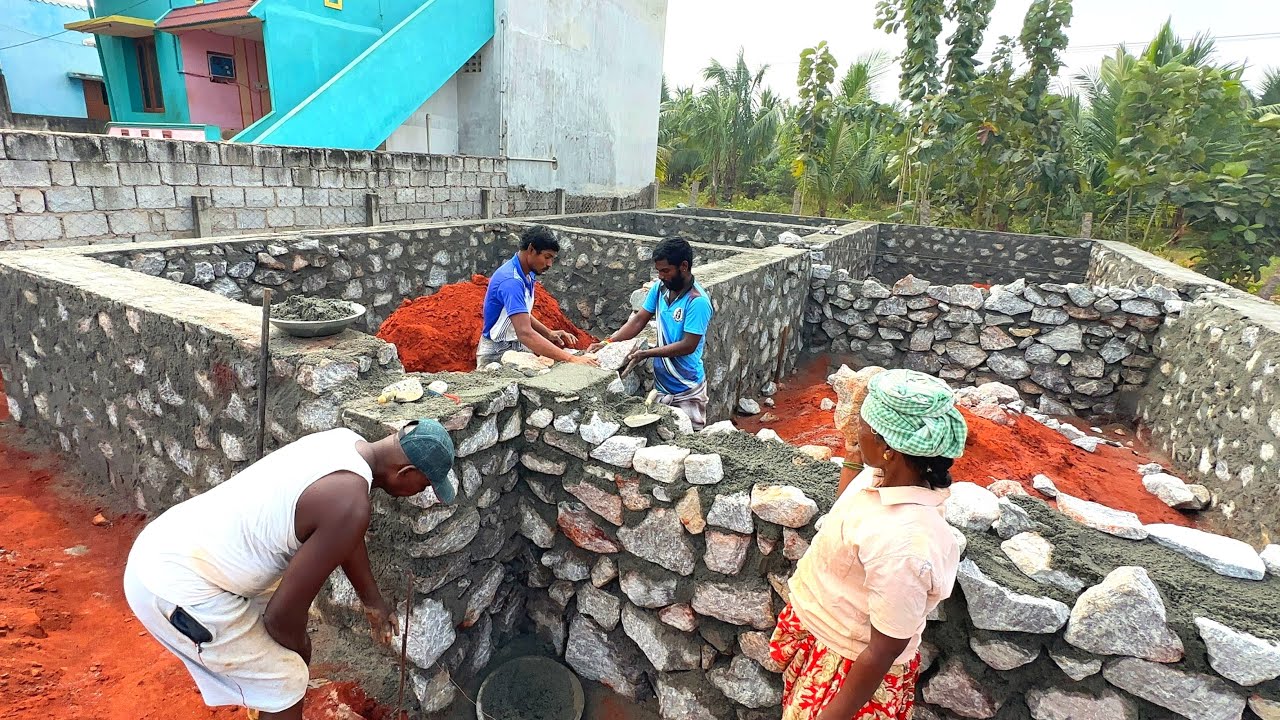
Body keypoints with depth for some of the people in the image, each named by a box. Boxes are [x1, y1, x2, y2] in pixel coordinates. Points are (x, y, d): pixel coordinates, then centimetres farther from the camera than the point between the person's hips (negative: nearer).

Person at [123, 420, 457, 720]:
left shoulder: (347, 442, 1)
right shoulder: (350, 504, -26)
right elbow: (284, 611, -16)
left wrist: (373, 601, 28)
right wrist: (300, 650, 7)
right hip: (175, 587, -9)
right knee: (285, 680, 5)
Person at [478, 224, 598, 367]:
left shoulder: (527, 275, 4)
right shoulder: (511, 281, -25)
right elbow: (525, 333, -36)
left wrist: (549, 333, -1)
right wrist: (570, 359, -40)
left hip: (516, 345, 10)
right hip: (497, 353, -10)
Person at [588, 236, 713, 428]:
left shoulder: (698, 302, -22)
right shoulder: (659, 288, 0)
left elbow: (688, 346, -23)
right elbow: (639, 320, 3)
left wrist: (647, 353, -22)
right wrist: (608, 342, -8)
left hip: (687, 392, -6)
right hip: (662, 384, 6)